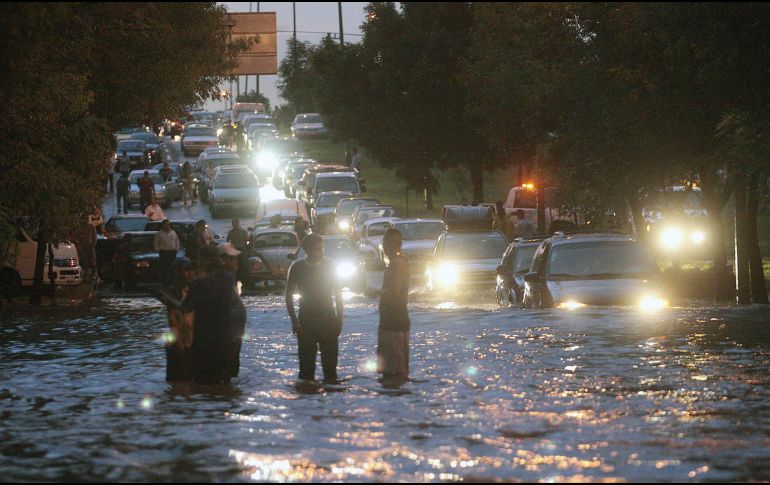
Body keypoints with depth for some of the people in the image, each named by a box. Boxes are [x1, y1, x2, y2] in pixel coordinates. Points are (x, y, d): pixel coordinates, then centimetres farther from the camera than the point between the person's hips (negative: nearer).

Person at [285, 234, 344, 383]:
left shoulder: (330, 266, 1)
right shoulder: (297, 267, -1)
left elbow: (338, 295, 7)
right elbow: (289, 295, 3)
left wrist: (339, 320, 0)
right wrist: (294, 320, -6)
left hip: (328, 320, 0)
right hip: (306, 323, 0)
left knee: (330, 362, -1)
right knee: (306, 362, 0)